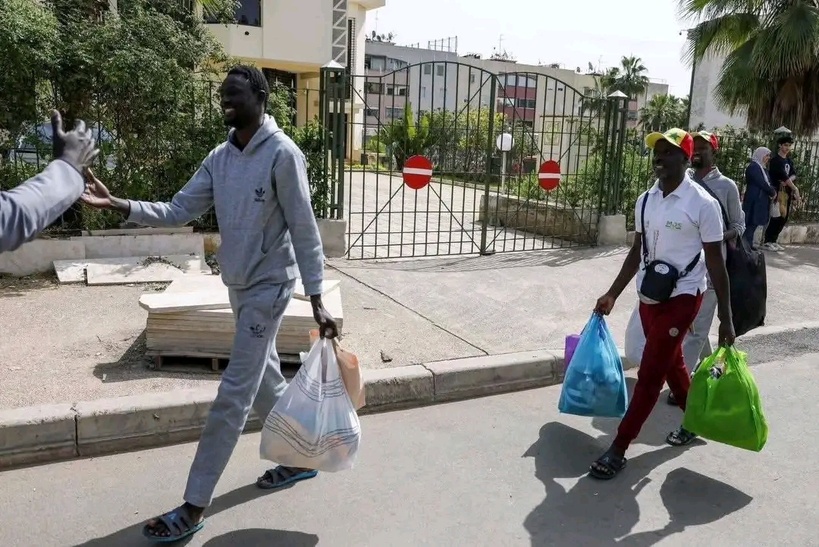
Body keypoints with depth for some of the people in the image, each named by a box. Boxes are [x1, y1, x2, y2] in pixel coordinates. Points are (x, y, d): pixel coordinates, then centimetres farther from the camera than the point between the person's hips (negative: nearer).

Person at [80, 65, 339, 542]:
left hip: (269, 287, -8)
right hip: (239, 286, 8)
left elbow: (304, 229, -17)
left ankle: (195, 507, 6)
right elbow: (178, 211, 3)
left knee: (233, 395, -3)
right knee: (265, 379, 18)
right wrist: (119, 204, -12)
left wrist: (317, 300, -18)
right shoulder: (219, 158, 6)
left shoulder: (282, 154, -17)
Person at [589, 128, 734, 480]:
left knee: (649, 375, -4)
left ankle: (618, 449, 3)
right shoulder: (645, 201, 5)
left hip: (681, 299, -7)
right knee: (671, 365, 21)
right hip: (648, 297, 7)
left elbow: (716, 263, -10)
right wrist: (613, 294, 13)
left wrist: (726, 319, -9)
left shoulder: (703, 204, -13)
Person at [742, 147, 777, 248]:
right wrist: (772, 192, -6)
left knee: (754, 224, 9)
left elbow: (767, 183, 15)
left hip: (760, 201, 9)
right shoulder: (753, 167, -12)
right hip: (754, 201, -9)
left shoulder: (762, 168, 18)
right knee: (751, 224, -8)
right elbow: (761, 183, -18)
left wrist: (772, 191, -4)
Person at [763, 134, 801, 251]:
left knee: (784, 217, 5)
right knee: (777, 216, -11)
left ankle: (773, 240, 12)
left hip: (788, 191, 7)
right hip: (778, 191, -7)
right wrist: (795, 189, -21)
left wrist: (788, 180, -16)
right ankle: (767, 242, -5)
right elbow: (783, 175, -16)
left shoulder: (789, 160, 18)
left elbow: (794, 174, 7)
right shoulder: (775, 160, -6)